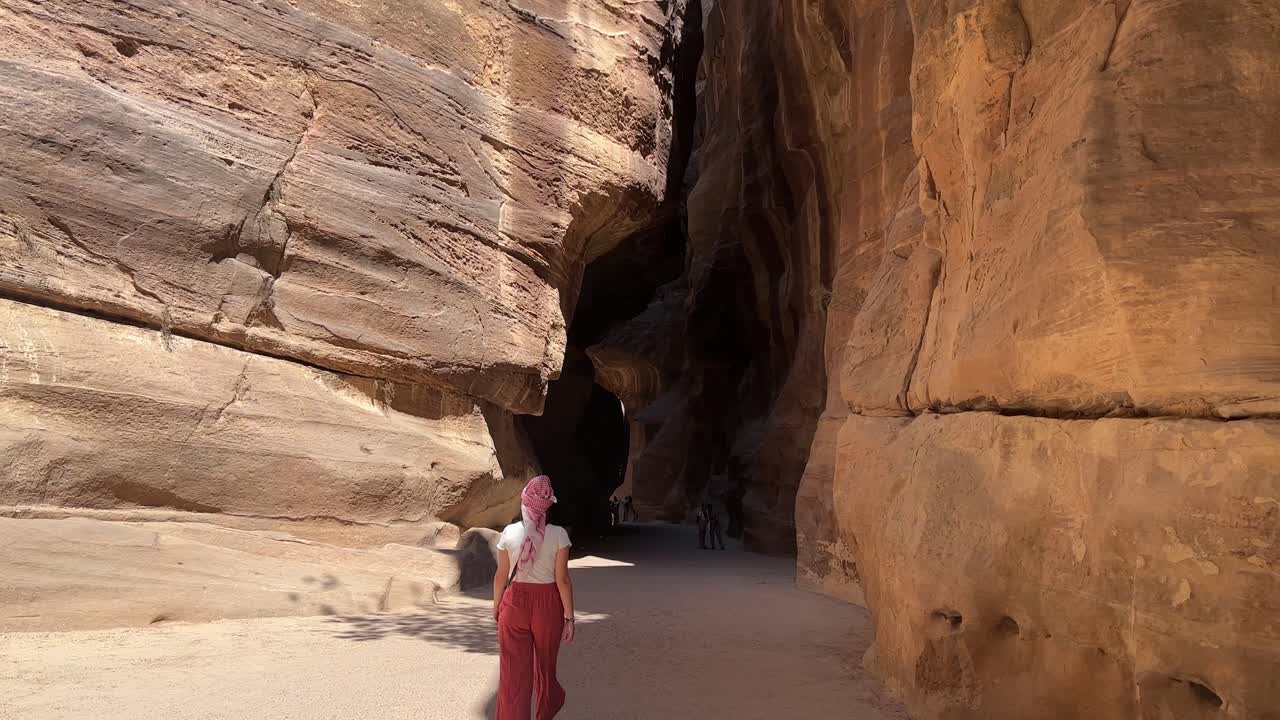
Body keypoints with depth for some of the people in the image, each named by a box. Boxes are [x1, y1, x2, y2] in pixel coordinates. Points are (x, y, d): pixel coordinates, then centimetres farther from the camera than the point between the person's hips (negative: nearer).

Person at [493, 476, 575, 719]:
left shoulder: (509, 533, -7)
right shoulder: (558, 534, -11)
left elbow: (501, 576, -1)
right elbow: (562, 579, -11)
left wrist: (496, 607, 14)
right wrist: (569, 617, -4)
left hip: (515, 602, 0)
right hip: (547, 603, 0)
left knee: (513, 669, 7)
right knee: (545, 664, 20)